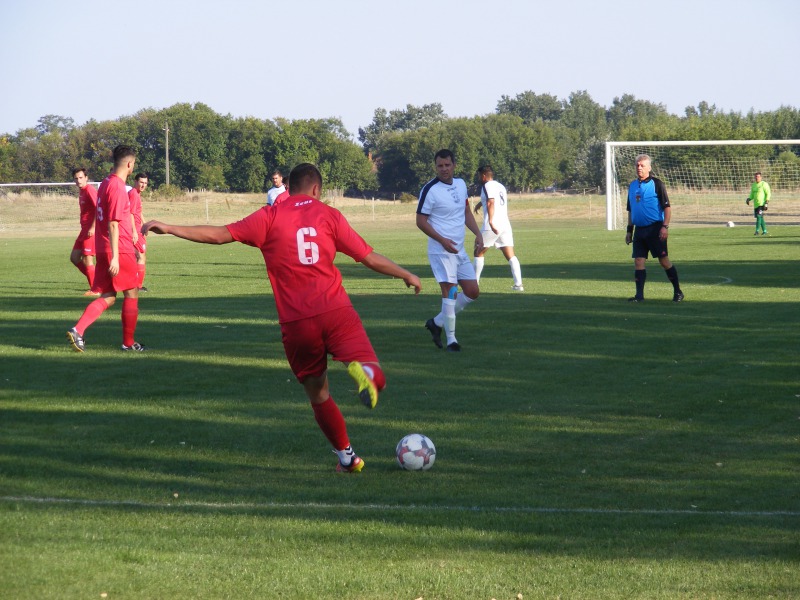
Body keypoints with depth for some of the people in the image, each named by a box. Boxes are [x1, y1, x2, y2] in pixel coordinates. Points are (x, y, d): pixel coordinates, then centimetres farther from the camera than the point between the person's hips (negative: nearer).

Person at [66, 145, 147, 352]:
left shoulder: (106, 183, 14)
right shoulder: (117, 188, -16)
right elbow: (113, 224, -20)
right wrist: (115, 257, -22)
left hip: (103, 249, 9)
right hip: (120, 250, -9)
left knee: (107, 297, 8)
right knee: (131, 294, 5)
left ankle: (77, 331, -8)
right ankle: (129, 342, 13)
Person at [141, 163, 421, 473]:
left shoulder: (270, 217, 6)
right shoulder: (328, 215, 8)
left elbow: (220, 234, 0)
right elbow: (370, 257, 9)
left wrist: (169, 228, 7)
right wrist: (407, 275, 24)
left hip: (297, 323, 1)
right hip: (336, 312, -1)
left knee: (318, 395, 18)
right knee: (376, 379, -2)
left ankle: (346, 456, 19)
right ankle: (363, 371, -36)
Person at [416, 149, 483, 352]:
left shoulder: (460, 184, 9)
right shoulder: (430, 190, -13)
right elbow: (421, 221, -11)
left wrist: (478, 234, 8)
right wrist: (442, 240, -19)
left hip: (459, 250, 8)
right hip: (440, 250, -8)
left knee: (472, 291, 8)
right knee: (450, 291, -14)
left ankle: (437, 322, 20)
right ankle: (451, 339, -7)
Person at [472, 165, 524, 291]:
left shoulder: (487, 186, -3)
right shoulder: (501, 186, 20)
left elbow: (491, 202, -20)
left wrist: (491, 221, -29)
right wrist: (481, 203, 57)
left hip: (492, 227, -6)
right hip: (505, 225, 6)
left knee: (479, 253, 10)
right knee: (511, 256, 1)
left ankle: (475, 282, 12)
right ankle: (518, 284, -10)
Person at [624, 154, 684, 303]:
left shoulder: (656, 184, -6)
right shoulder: (633, 185, 13)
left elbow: (667, 207, -9)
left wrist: (665, 226, -17)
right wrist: (629, 230, 17)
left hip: (655, 228, -6)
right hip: (639, 229, 6)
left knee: (664, 261, -2)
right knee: (638, 261, -1)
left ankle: (677, 292, 8)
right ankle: (639, 295, 0)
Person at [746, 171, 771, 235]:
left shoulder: (764, 184, -6)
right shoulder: (754, 185, 16)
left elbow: (768, 194, -8)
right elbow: (752, 195, 24)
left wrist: (767, 202, -16)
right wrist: (748, 199, 5)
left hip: (761, 204, -7)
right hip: (756, 204, 7)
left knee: (759, 216, -15)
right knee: (760, 218, 8)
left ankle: (757, 231, -16)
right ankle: (764, 231, 15)